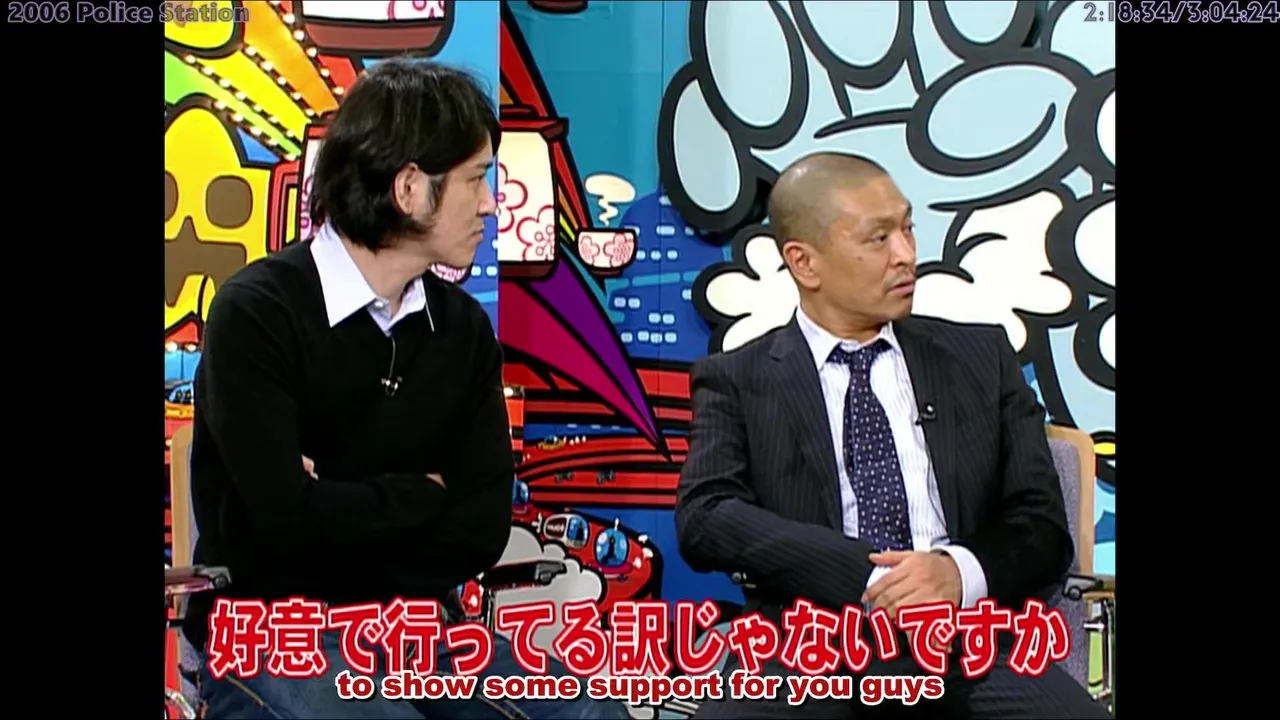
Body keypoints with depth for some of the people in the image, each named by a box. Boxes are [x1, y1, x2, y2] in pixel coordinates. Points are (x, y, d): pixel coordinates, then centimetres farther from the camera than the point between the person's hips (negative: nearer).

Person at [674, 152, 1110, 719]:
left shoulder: (981, 358, 17)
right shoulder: (735, 382, 11)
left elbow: (1042, 526, 12)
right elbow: (703, 520, -4)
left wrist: (961, 571, -12)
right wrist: (869, 571, -16)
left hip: (965, 643, 2)